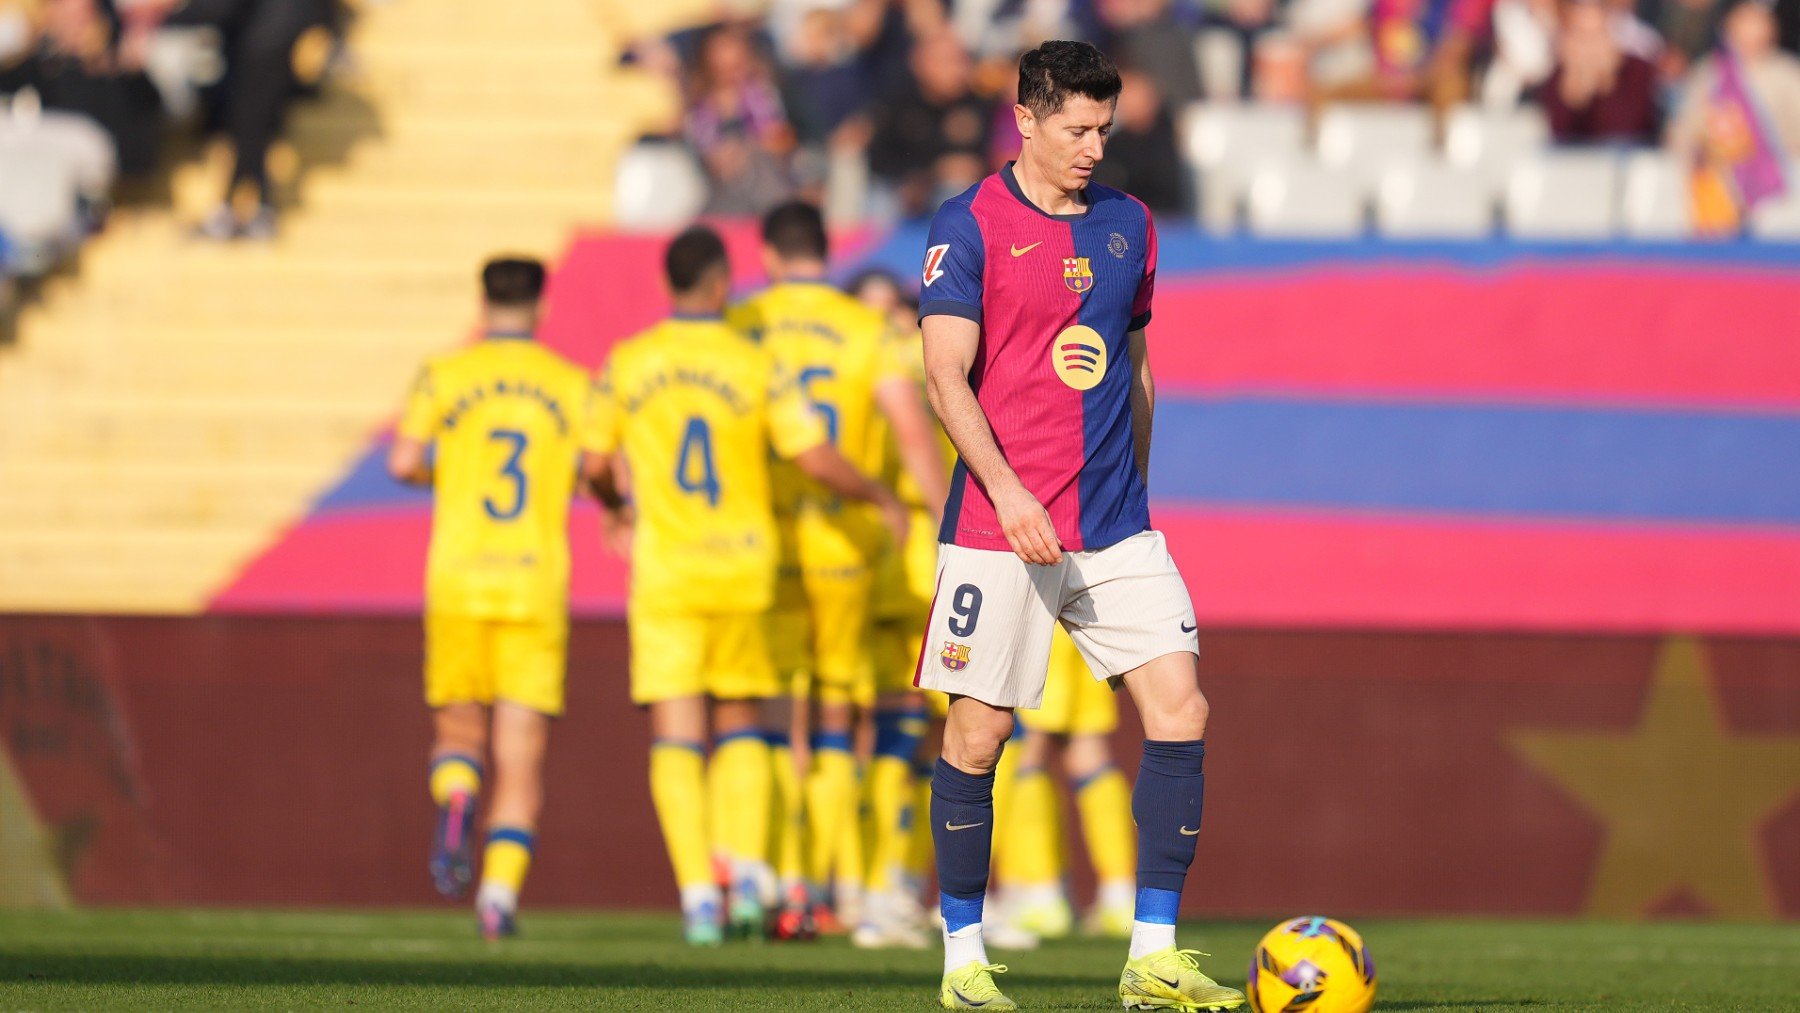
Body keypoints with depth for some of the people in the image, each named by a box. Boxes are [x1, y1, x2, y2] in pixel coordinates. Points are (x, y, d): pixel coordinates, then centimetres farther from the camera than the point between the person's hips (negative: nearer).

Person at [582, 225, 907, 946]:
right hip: (742, 565, 0)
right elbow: (816, 459, -8)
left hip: (664, 567, 0)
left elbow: (596, 465, 6)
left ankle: (697, 893, -10)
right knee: (742, 727, 14)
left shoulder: (627, 364, -1)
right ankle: (746, 871, -3)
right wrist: (881, 499, 9)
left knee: (676, 736, 1)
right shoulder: (757, 366, -5)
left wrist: (615, 507, 28)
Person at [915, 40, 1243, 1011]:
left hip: (1116, 529, 5)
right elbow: (947, 374, -12)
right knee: (978, 730, -1)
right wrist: (1006, 491, -22)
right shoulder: (970, 225, -5)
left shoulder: (1127, 224, 11)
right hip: (1000, 525, -5)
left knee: (1181, 709, -6)